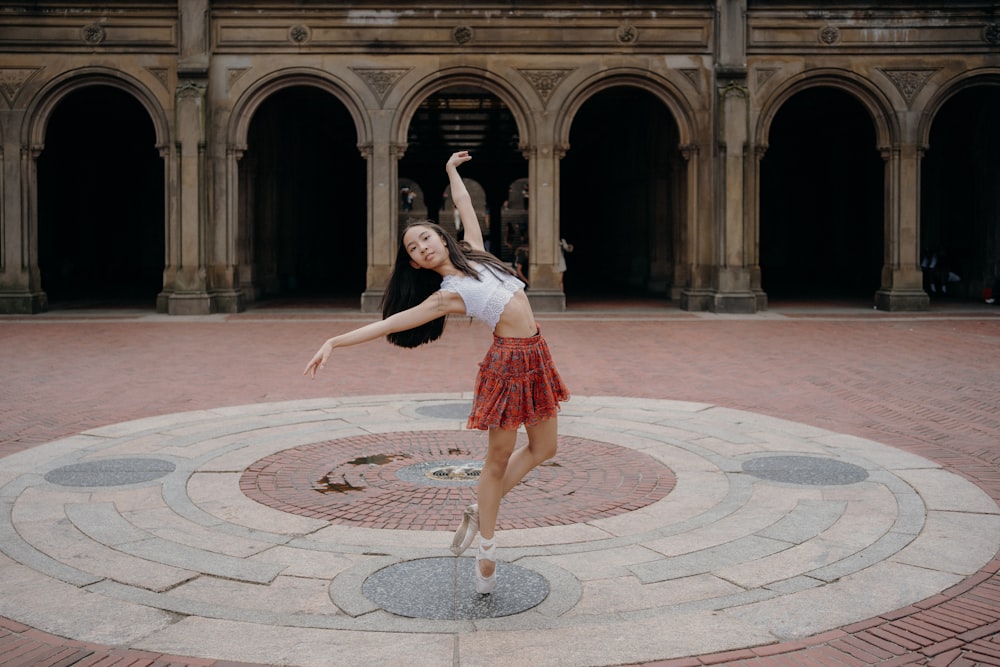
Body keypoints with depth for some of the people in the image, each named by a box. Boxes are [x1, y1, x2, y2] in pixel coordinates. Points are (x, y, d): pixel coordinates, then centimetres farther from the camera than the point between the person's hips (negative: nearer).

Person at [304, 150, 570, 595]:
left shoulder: (472, 252, 8)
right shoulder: (446, 296, -8)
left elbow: (465, 204, 22)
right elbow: (389, 323, -13)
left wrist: (452, 171, 32)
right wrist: (334, 342, -19)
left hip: (536, 357, 7)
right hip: (507, 362, -7)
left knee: (543, 449, 12)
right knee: (498, 460, -1)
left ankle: (480, 511, 25)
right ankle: (487, 550, 11)